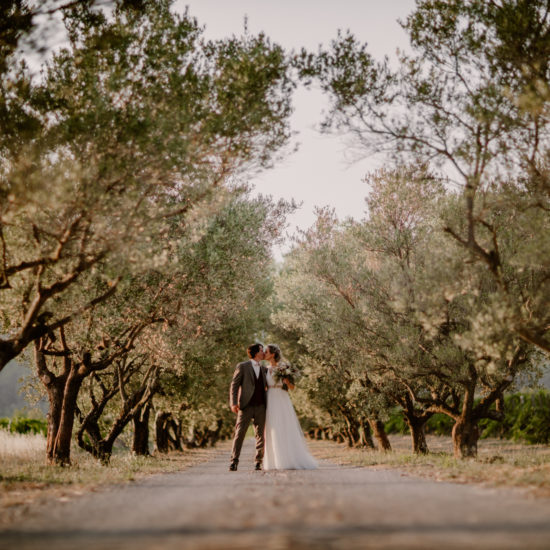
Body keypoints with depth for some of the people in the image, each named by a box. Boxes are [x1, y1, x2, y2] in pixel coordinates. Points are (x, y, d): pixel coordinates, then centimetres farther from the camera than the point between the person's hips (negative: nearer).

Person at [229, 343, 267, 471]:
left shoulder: (264, 369, 17)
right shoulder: (242, 367, 2)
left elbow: (266, 386, 30)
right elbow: (234, 386, -2)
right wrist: (233, 403, -14)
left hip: (260, 407, 5)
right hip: (246, 406, -5)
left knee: (261, 434, 3)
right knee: (239, 433, -8)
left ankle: (258, 462, 10)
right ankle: (234, 461, -7)